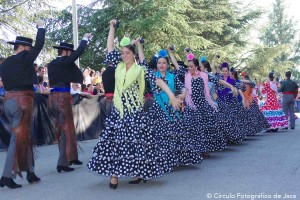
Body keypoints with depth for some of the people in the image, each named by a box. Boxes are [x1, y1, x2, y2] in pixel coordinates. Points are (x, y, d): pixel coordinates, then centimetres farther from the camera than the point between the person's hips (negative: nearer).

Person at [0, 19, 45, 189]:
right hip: (22, 100, -8)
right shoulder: (24, 58, -8)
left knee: (24, 137, 14)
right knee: (19, 138, -3)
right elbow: (40, 45, -6)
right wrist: (41, 27, 7)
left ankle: (30, 172, 19)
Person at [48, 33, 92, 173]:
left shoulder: (51, 64, 12)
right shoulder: (65, 61, -10)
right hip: (62, 97, -8)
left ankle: (71, 157, 27)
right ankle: (63, 163, -3)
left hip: (53, 97, 8)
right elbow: (79, 52, -5)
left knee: (61, 128, 15)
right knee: (67, 128, -2)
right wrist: (85, 39, 12)